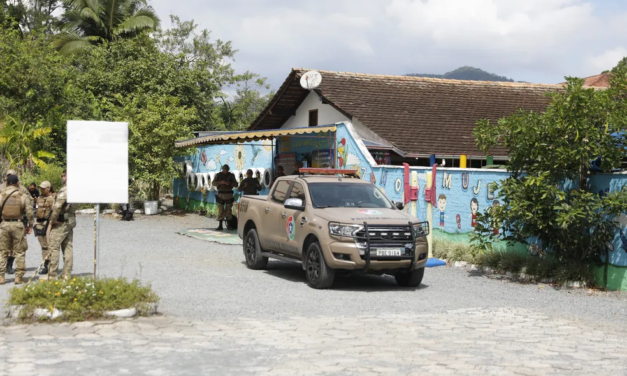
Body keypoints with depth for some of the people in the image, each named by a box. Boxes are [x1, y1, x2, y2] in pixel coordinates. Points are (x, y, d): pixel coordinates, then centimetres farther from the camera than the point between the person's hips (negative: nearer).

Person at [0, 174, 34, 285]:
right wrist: (30, 225, 4)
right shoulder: (23, 196, -2)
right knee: (19, 252, 6)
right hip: (18, 225, -1)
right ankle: (18, 277, 3)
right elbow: (29, 212, -6)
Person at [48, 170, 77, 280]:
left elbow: (57, 206, -24)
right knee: (68, 248, 10)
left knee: (54, 248, -4)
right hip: (71, 221, 9)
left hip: (61, 222, -9)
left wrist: (53, 220, -10)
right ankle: (66, 274, 13)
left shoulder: (64, 190, -18)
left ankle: (52, 276, -4)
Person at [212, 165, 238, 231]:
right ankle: (220, 226, -4)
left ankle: (229, 225, 9)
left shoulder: (231, 175, 6)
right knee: (220, 210, -5)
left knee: (228, 210, 1)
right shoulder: (218, 175, 4)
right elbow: (214, 183, -6)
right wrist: (220, 182, -25)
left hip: (229, 194, 1)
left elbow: (236, 184, 1)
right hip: (221, 194, -1)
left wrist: (229, 183, -19)